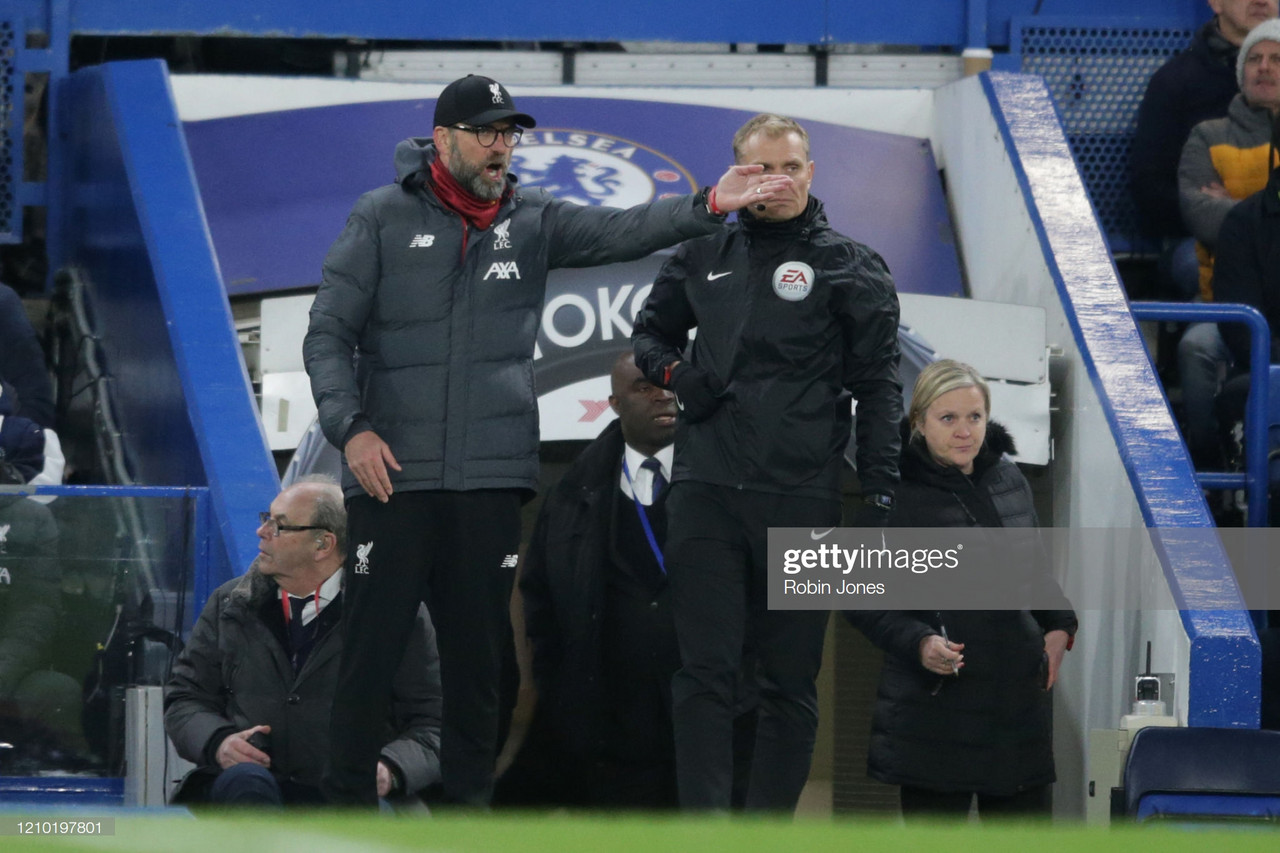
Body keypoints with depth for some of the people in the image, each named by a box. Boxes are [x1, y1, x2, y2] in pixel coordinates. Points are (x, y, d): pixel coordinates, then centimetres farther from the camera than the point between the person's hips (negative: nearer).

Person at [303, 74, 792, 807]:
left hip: (493, 474, 3)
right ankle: (347, 800, 6)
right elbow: (330, 335, 0)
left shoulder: (532, 220, 8)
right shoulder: (384, 219, 1)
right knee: (373, 645, -2)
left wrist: (708, 206, -24)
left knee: (478, 652, 8)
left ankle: (471, 797, 15)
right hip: (393, 472, -3)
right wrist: (351, 428, -13)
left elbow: (620, 232, -7)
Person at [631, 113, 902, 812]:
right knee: (705, 671, -4)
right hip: (705, 491, 2)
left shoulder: (849, 267, 5)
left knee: (790, 680, 3)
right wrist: (674, 372, 4)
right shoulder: (704, 256, 13)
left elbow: (879, 388, 3)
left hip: (801, 497, -2)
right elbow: (650, 332, 28)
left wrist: (879, 492, -6)